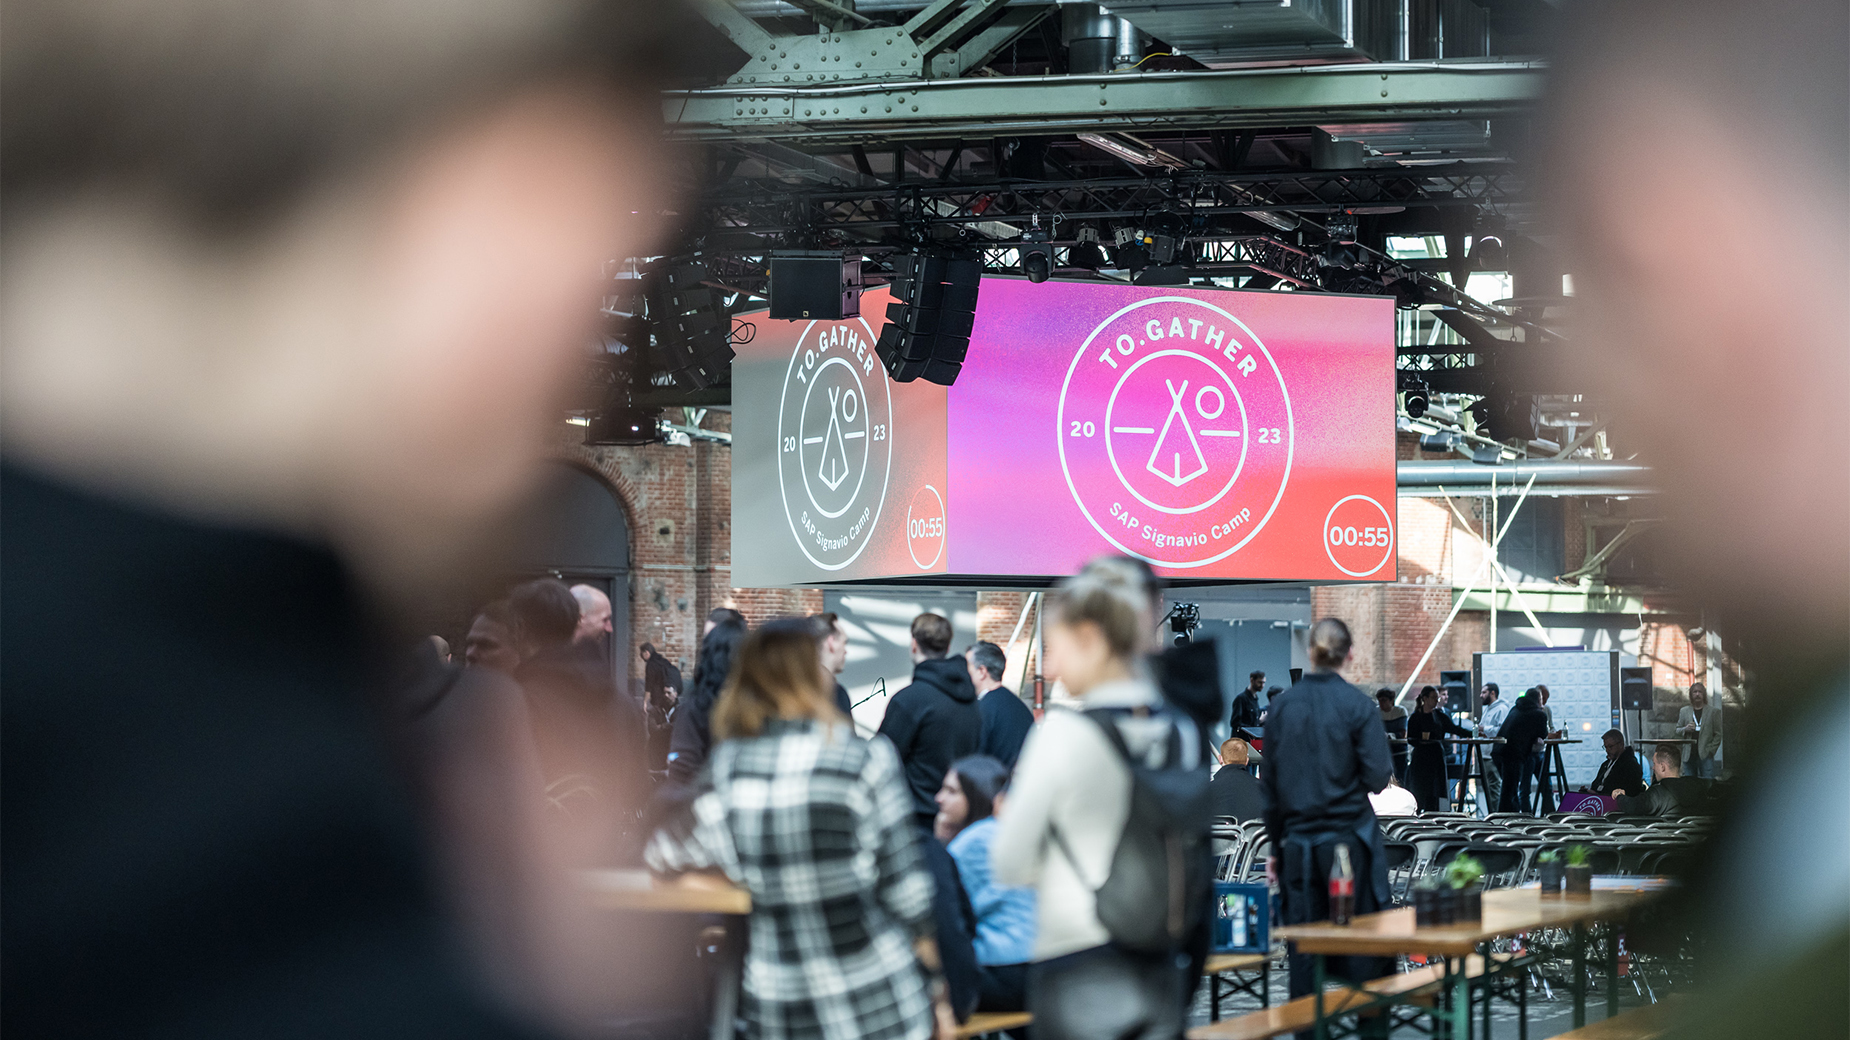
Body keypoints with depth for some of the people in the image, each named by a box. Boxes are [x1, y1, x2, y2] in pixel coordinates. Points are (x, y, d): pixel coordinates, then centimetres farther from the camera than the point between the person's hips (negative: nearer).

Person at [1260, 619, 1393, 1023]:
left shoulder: (1282, 706, 2)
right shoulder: (1357, 705, -9)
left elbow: (1271, 784, 8)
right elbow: (1378, 777, -11)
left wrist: (1275, 844, 16)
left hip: (1298, 840, 3)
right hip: (1348, 838, -3)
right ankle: (1372, 1027, 3)